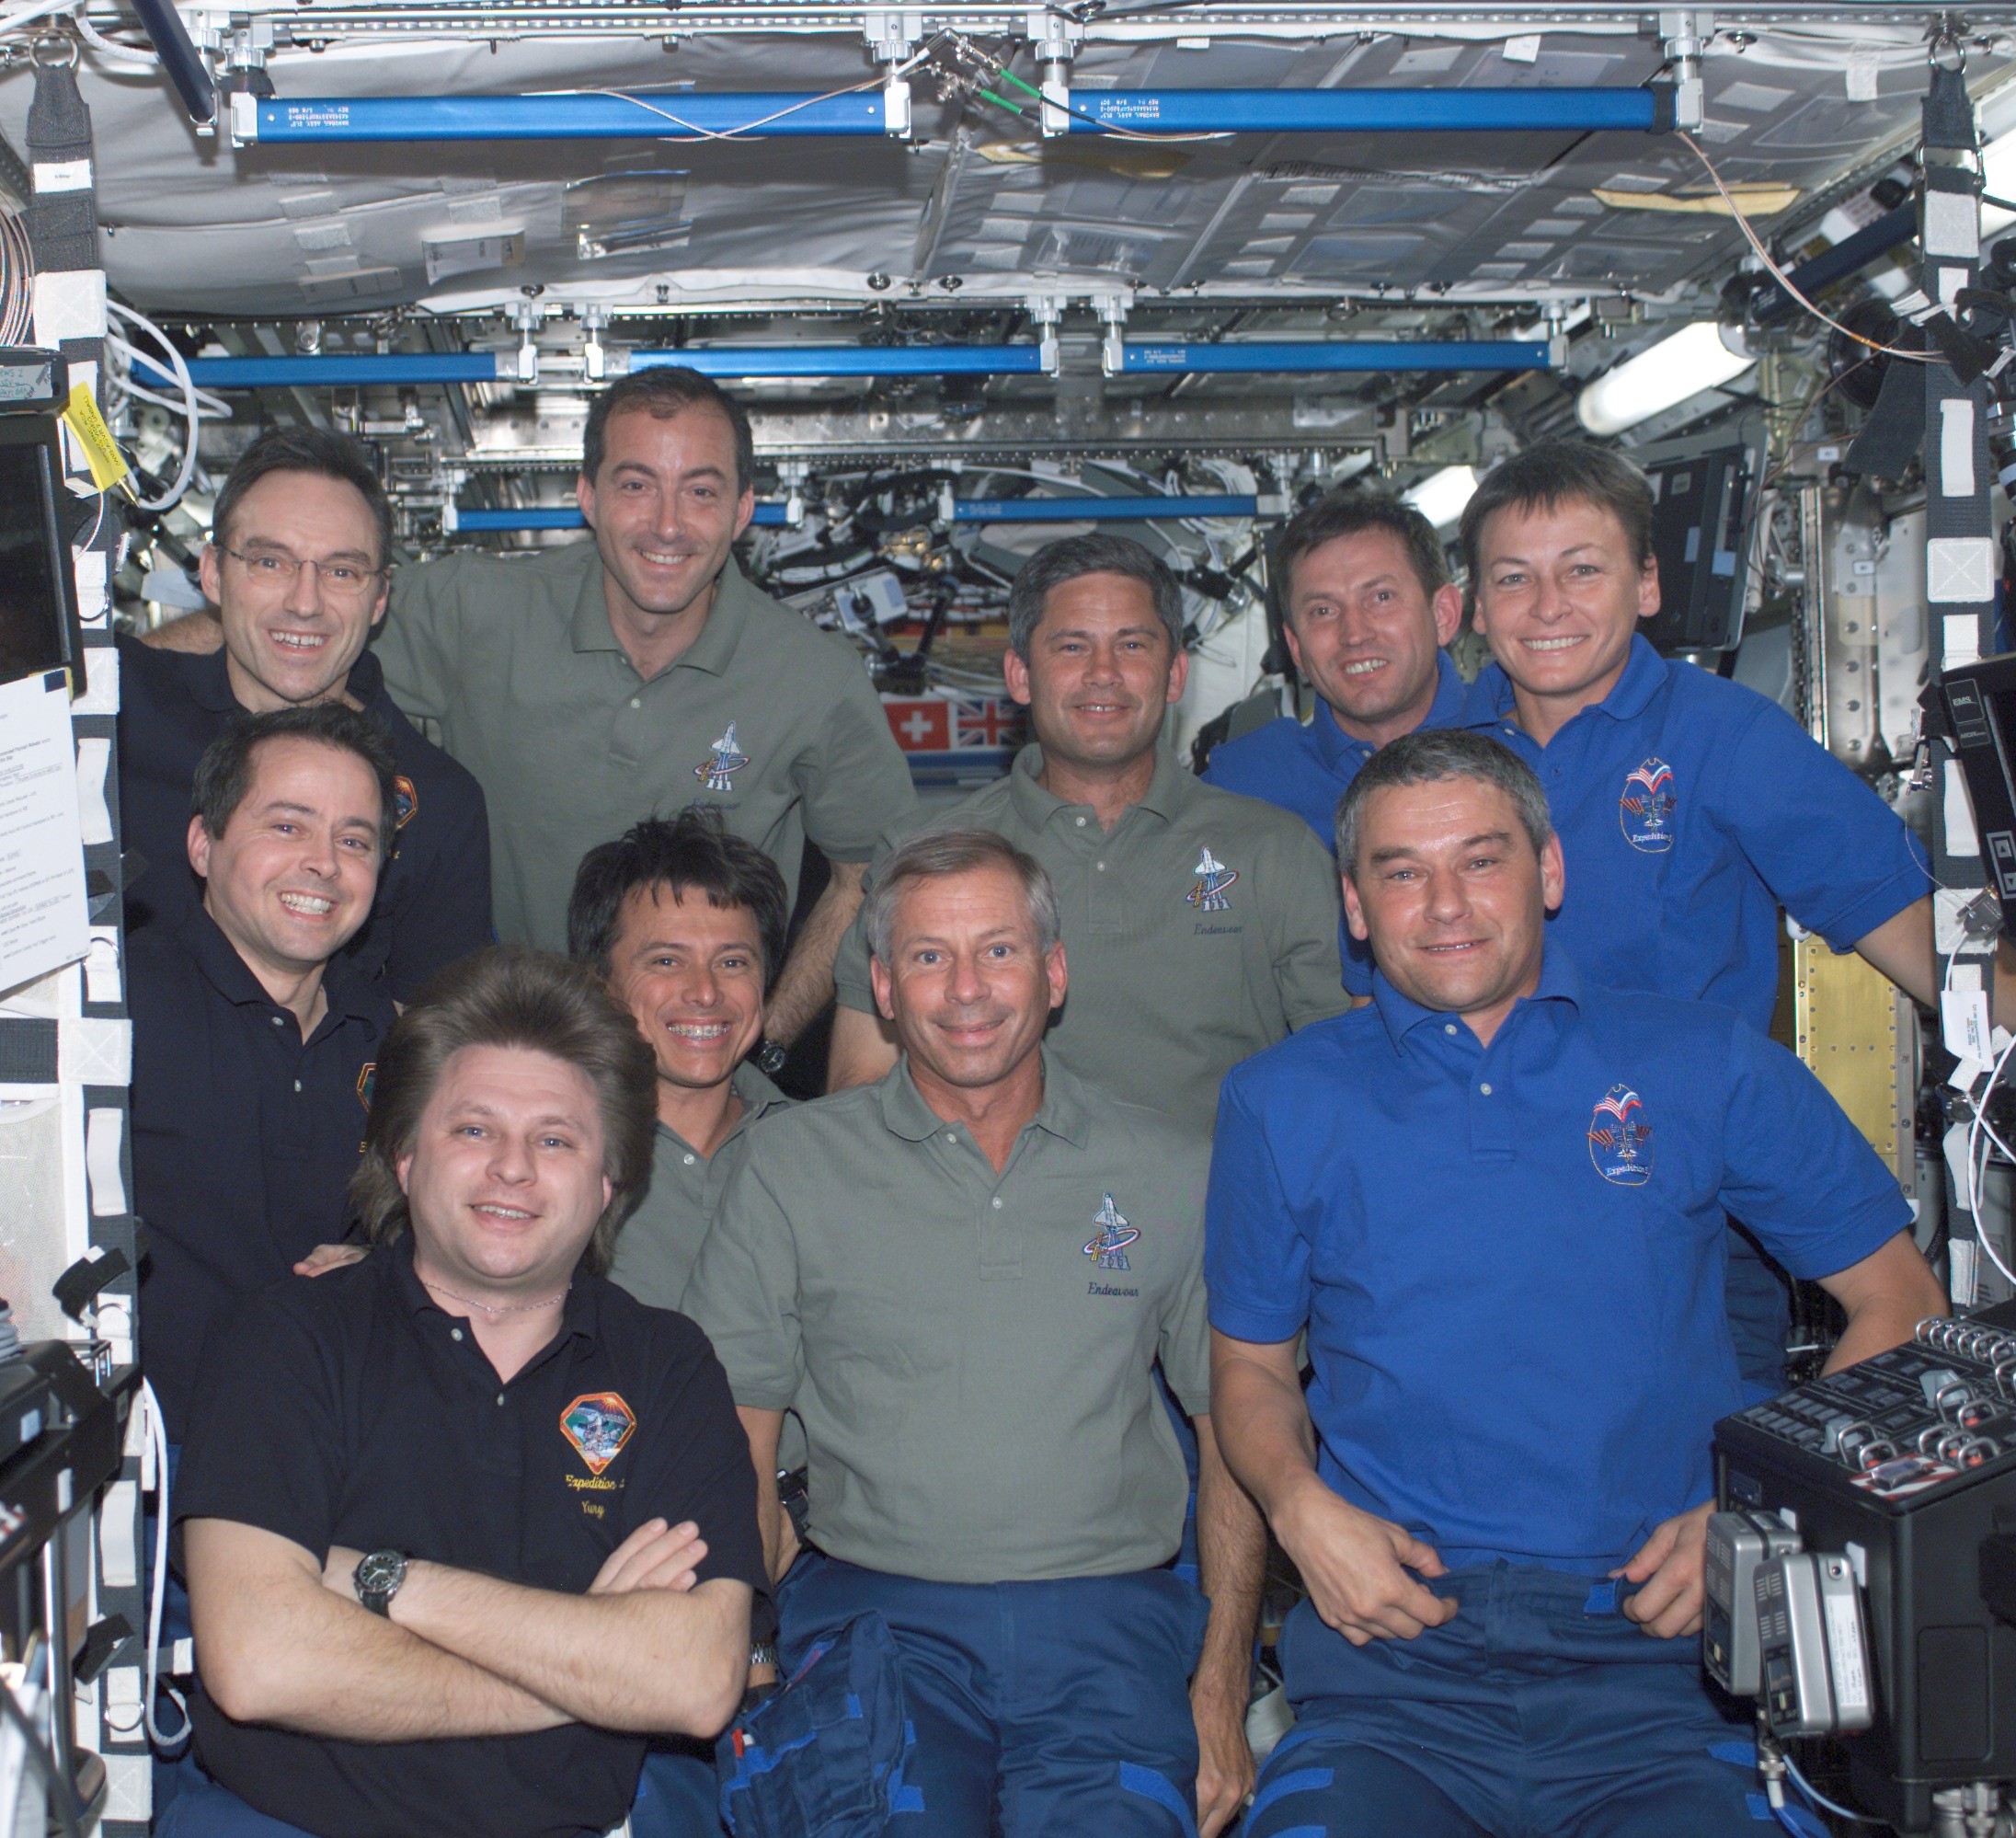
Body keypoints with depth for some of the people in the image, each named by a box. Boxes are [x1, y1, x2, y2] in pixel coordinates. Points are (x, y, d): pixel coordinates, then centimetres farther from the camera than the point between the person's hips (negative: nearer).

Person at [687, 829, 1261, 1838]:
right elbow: (735, 1443, 9)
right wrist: (746, 1672, -4)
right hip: (871, 1610, -1)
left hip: (1109, 1615, 1)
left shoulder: (1174, 1176, 11)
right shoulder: (790, 1167, 9)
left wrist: (1222, 1690, 4)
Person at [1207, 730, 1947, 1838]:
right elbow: (1250, 1370, 18)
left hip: (1657, 1666, 0)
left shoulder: (1709, 1069, 8)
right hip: (1394, 1654, 0)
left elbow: (1900, 1306, 12)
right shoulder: (1282, 1104, 11)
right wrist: (1300, 1507, -3)